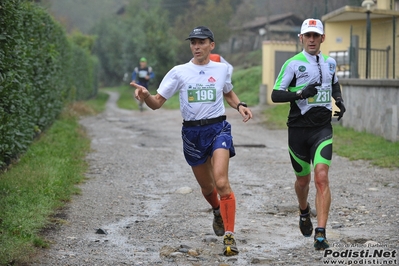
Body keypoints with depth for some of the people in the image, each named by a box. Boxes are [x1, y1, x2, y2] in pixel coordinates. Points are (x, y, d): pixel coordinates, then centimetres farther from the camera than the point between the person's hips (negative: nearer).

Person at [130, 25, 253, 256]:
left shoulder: (222, 69, 4)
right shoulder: (179, 72, -1)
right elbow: (157, 103, -4)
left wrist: (240, 106, 4)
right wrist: (145, 96, -26)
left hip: (218, 128, -1)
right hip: (192, 132, 1)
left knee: (221, 182, -20)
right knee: (206, 186, 14)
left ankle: (229, 236, -14)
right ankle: (218, 212, 49)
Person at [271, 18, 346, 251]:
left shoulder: (330, 62, 9)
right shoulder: (293, 64, -5)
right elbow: (275, 94, -9)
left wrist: (339, 100, 11)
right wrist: (301, 94, -22)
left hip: (323, 128, 2)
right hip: (298, 129, -1)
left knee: (322, 177, -15)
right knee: (303, 179, 13)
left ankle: (321, 234, -16)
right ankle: (305, 212, 46)